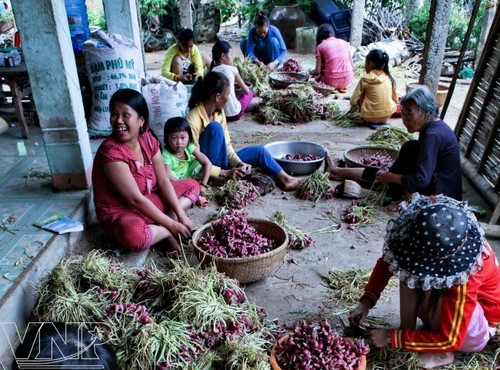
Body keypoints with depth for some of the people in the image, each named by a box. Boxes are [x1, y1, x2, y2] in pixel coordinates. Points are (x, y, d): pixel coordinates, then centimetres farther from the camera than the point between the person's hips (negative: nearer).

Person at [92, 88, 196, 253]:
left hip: (147, 201, 8)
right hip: (119, 212, -8)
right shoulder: (111, 152, -27)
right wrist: (172, 225, -22)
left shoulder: (148, 139, -5)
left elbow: (163, 181, -3)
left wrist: (181, 216, -12)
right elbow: (135, 199, -26)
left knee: (192, 185, 10)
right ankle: (167, 231, -7)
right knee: (133, 235, -42)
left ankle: (162, 227, -12)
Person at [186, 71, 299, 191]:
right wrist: (225, 173, -27)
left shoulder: (219, 112, -1)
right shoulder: (193, 120, -24)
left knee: (259, 150, 2)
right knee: (214, 127, -27)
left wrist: (239, 163, -13)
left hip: (221, 160, 8)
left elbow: (226, 145, 3)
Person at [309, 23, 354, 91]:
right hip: (347, 80, 4)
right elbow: (352, 67, 9)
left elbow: (318, 71, -3)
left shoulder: (320, 47, 1)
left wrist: (311, 72, 19)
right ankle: (342, 87, 12)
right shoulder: (344, 42, 10)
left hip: (331, 81, -4)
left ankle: (333, 88, 4)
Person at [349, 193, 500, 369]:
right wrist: (366, 301, -21)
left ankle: (441, 354, -9)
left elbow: (449, 340, -32)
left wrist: (391, 338, -28)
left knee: (434, 288, -35)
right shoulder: (422, 237, -25)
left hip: (473, 330, -5)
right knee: (409, 271, -22)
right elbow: (387, 260, -10)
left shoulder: (463, 273, -39)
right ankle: (407, 332, -9)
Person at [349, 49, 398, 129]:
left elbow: (354, 99, -2)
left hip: (371, 116, -4)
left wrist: (353, 105, 21)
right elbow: (395, 98, 11)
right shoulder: (388, 77, 1)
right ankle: (382, 121, 17)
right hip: (388, 115, 5)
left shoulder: (365, 79, -10)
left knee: (361, 94, 14)